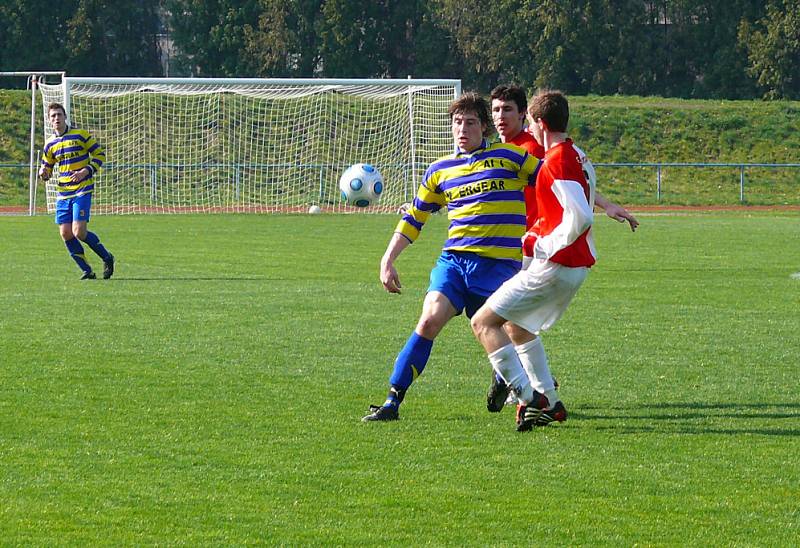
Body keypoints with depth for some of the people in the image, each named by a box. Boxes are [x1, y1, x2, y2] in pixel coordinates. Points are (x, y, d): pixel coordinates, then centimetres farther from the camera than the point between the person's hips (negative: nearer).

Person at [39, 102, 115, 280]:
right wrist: (43, 173, -5)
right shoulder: (50, 144, 10)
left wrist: (86, 171, -15)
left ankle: (107, 258, 6)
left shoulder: (81, 135, -4)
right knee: (66, 233, -4)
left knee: (79, 232, -16)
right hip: (63, 193, 5)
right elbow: (47, 167, 20)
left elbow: (99, 155, -1)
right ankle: (87, 271, 7)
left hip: (82, 190, -5)